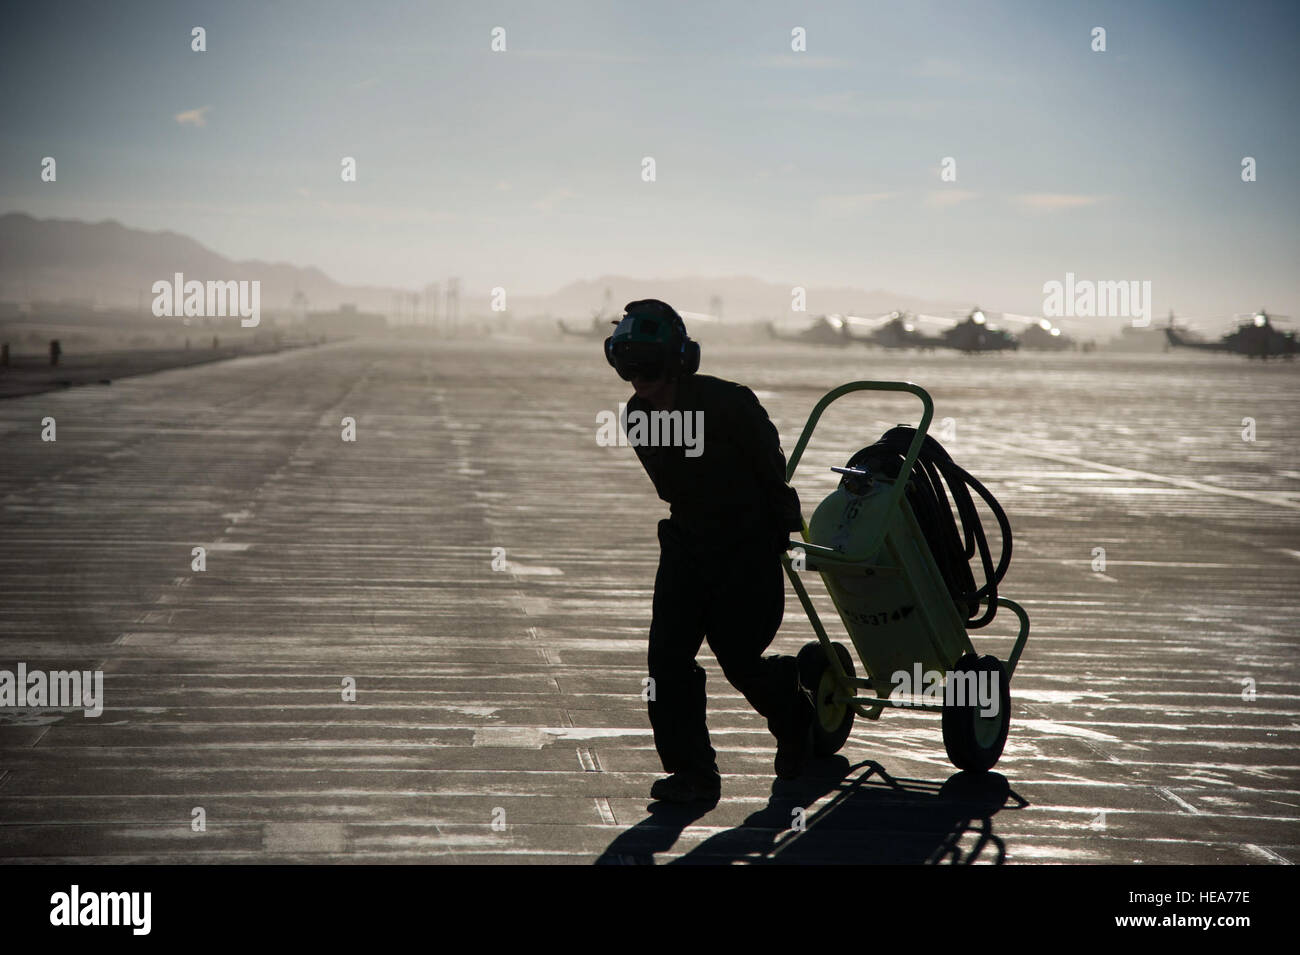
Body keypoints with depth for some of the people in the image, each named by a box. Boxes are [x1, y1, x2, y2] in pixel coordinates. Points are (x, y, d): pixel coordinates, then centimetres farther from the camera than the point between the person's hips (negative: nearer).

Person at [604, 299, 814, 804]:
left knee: (739, 660, -1)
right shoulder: (638, 415, -1)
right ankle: (692, 772, 1)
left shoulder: (729, 404, -22)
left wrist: (788, 534, -5)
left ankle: (795, 718, 32)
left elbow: (773, 473, -12)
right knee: (668, 658, -7)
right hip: (687, 543, 6)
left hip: (749, 548, -6)